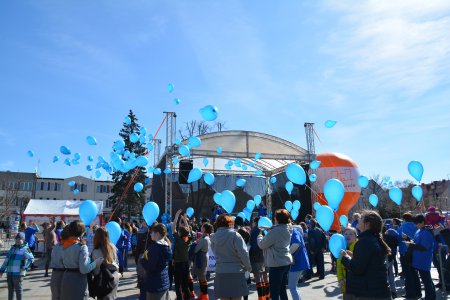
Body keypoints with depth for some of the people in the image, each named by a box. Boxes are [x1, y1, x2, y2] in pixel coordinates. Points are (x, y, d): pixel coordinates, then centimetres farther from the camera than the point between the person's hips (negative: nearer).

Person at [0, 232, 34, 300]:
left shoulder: (25, 248, -4)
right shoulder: (12, 248, 17)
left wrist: (25, 267, -27)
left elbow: (31, 258, -16)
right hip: (9, 272, 6)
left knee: (18, 288, -1)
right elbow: (6, 259, 20)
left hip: (18, 272, -6)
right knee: (10, 289, 15)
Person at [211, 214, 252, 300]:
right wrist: (248, 267, -2)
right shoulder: (235, 235, -10)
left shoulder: (213, 237, 1)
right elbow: (243, 253, -14)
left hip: (221, 272, 3)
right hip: (236, 271, -3)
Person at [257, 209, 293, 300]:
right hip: (286, 262, 9)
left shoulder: (275, 231, -22)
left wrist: (260, 234, 5)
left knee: (274, 292, -1)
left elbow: (262, 244, -12)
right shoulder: (287, 229, 5)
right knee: (282, 289, 18)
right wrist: (269, 229, 11)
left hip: (277, 264, -9)